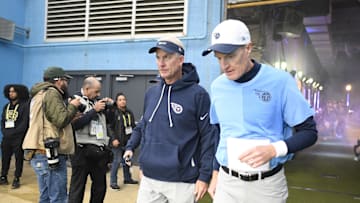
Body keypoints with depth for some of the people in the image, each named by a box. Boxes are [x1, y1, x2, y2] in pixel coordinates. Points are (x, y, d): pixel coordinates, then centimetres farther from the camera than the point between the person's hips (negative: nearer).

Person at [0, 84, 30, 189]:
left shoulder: (24, 106, -6)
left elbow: (24, 124, -12)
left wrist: (13, 133, -14)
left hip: (18, 137, -6)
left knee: (18, 158, 2)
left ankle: (16, 179, 10)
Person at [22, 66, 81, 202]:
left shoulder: (41, 94, 22)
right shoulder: (51, 93, -11)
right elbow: (61, 120, -19)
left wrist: (72, 117, 13)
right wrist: (73, 106, -3)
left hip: (42, 154, 10)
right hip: (50, 154, -10)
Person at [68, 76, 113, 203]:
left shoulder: (97, 102, 14)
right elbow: (75, 124, -20)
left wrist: (110, 106, 3)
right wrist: (94, 110, -15)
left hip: (100, 150, 7)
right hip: (83, 151, -6)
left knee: (100, 187, 16)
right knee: (78, 188, 3)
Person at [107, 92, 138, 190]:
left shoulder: (129, 112, 10)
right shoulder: (113, 112, -8)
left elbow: (133, 126, 15)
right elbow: (110, 127, -12)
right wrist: (114, 139, -18)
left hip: (128, 141, 6)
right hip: (118, 142, -6)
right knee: (117, 161, -4)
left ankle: (127, 178, 31)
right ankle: (113, 182, 7)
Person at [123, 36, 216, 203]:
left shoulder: (197, 95, -9)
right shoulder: (151, 93, 8)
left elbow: (208, 137, -9)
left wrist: (204, 176, -11)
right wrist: (130, 147, 9)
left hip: (182, 181, -5)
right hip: (149, 179, 5)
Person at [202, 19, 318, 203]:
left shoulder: (280, 81, -13)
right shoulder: (218, 85, 0)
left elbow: (309, 132, -8)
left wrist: (274, 149, -23)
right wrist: (216, 174, 13)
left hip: (268, 184, -3)